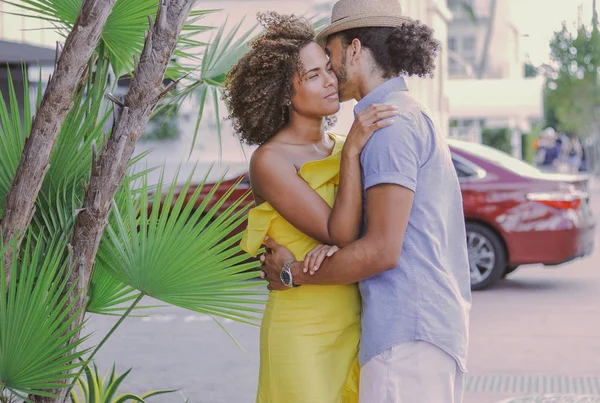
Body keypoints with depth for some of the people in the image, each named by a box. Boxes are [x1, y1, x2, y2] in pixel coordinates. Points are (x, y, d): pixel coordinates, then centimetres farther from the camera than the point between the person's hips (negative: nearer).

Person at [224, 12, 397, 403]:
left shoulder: (341, 146, 8)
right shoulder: (270, 161, -11)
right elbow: (340, 234, -18)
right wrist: (352, 152, -23)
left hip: (356, 325, 6)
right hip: (305, 331, -6)